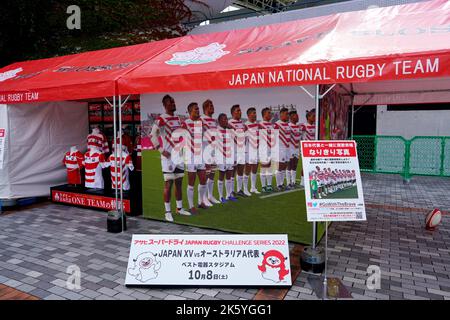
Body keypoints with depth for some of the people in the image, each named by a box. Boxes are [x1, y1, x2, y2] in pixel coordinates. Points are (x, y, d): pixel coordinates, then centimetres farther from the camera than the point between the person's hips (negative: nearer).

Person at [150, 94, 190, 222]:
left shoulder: (178, 119, 13)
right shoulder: (161, 119, -11)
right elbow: (153, 136, -14)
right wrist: (161, 150, -16)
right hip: (168, 156, -7)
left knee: (179, 183, 12)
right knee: (168, 184, -3)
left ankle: (179, 208, 23)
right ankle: (168, 212, 6)